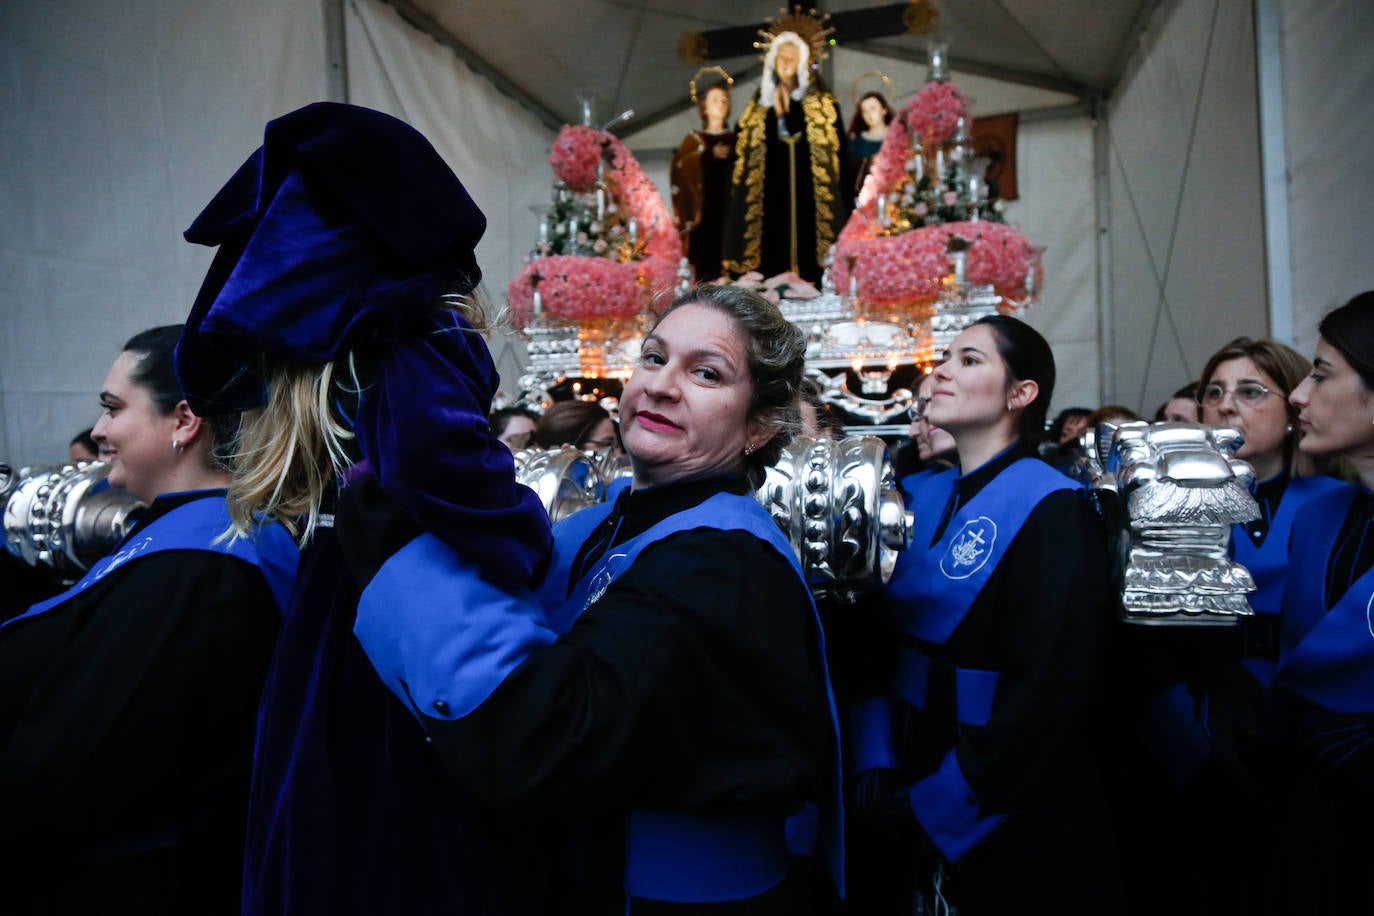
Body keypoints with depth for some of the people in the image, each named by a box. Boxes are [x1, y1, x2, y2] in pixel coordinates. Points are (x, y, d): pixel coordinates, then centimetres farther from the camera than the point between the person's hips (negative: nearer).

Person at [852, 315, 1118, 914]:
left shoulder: (1051, 510, -16)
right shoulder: (922, 499, 4)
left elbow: (1050, 690, -21)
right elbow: (883, 641, 4)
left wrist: (939, 804, -18)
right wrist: (876, 773, -7)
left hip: (1006, 823, -6)